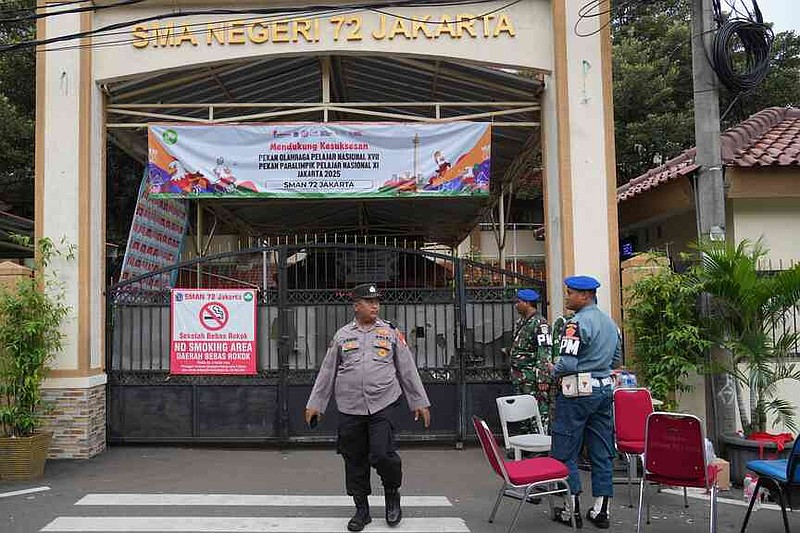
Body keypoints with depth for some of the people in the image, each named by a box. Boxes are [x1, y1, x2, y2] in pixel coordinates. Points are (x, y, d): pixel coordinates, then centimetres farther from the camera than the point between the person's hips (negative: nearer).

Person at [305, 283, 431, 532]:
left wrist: (420, 402, 8)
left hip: (383, 406, -2)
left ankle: (392, 493, 17)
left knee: (382, 455, -13)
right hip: (350, 409, 2)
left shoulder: (391, 332, 6)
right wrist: (315, 404, 9)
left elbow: (408, 369, 9)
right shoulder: (342, 335, 9)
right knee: (355, 461, 7)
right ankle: (362, 509, 24)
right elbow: (327, 371, 12)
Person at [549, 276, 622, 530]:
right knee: (602, 453, 11)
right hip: (604, 388, 9)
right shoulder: (610, 322, 11)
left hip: (577, 393, -8)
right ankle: (601, 510, 17)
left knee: (565, 453, 2)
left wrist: (553, 371, -4)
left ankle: (573, 510, 6)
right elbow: (617, 358, 21)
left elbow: (567, 363, -23)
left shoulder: (577, 323, -17)